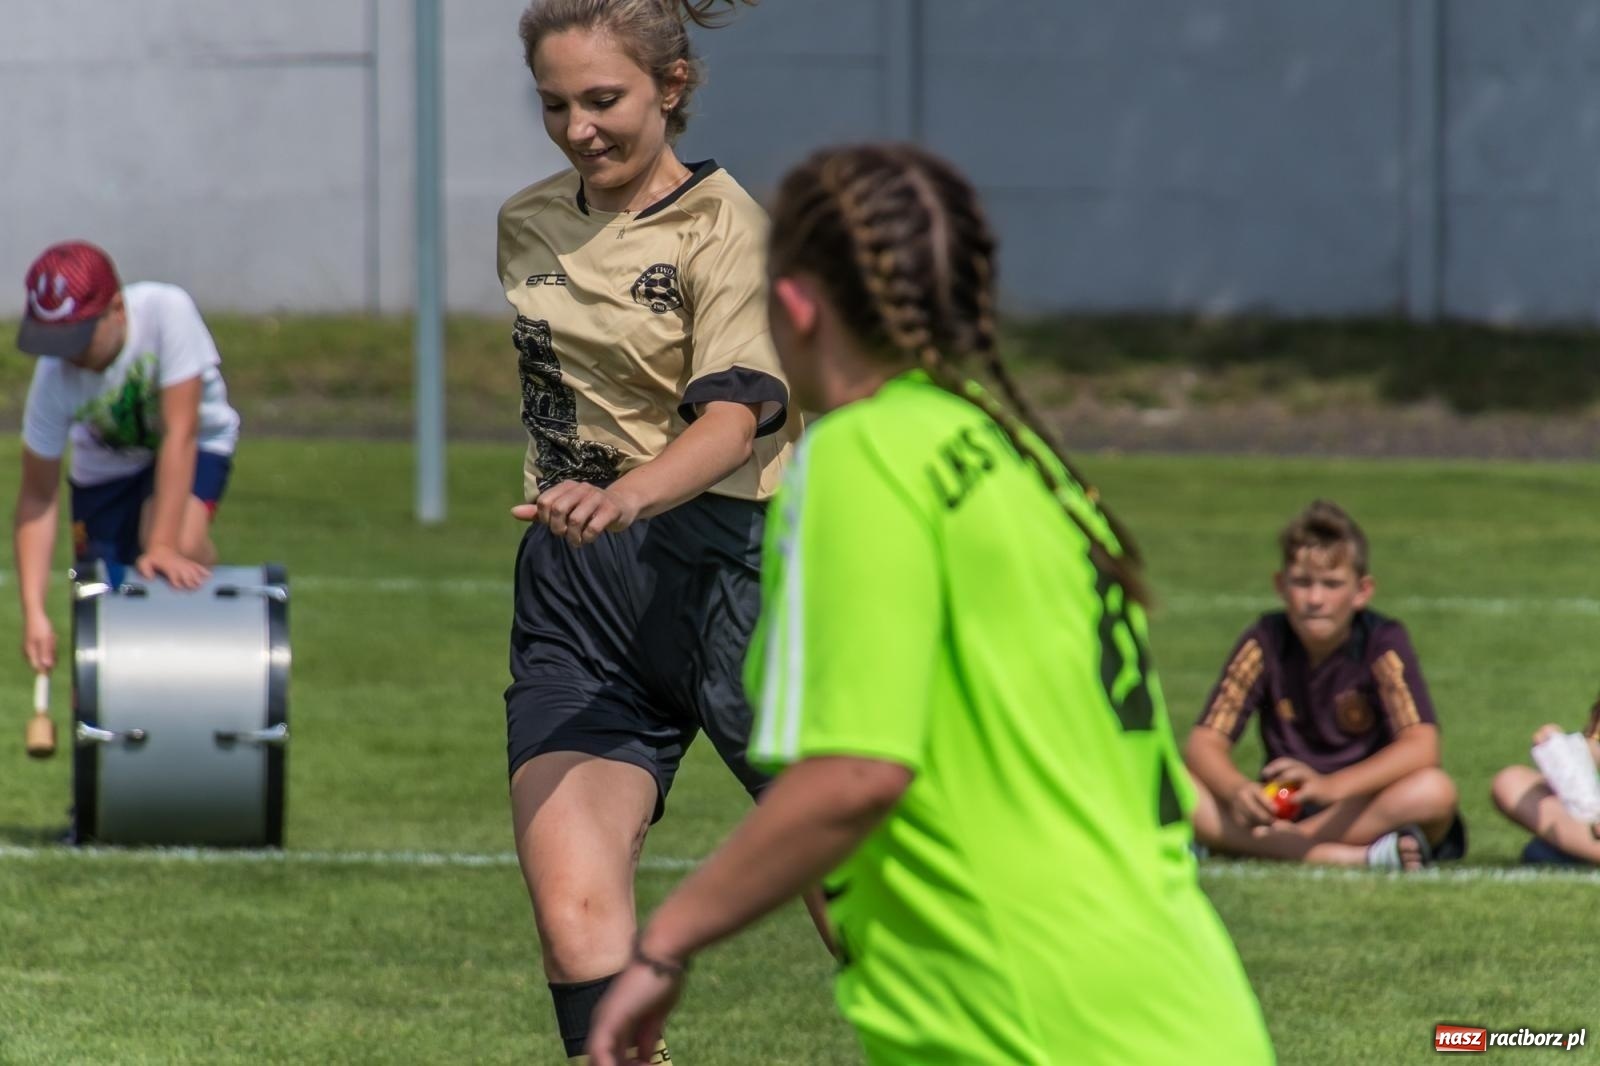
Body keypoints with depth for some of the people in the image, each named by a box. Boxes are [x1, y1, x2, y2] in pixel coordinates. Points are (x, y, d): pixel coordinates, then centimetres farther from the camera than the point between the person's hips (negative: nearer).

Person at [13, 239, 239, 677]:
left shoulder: (168, 312, -35)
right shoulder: (55, 382, -28)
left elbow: (179, 434, -34)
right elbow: (37, 497, -23)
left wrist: (164, 546, -38)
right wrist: (34, 611, -31)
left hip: (199, 445, -2)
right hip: (108, 467, 2)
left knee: (180, 543, -33)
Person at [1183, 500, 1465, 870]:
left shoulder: (1382, 643, -10)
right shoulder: (1266, 642, -3)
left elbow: (1421, 747, -23)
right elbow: (1204, 744, -9)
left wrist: (1332, 785, -38)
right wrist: (1238, 790, -33)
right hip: (1284, 807, 2)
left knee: (1435, 792, -34)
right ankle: (1352, 857, -35)